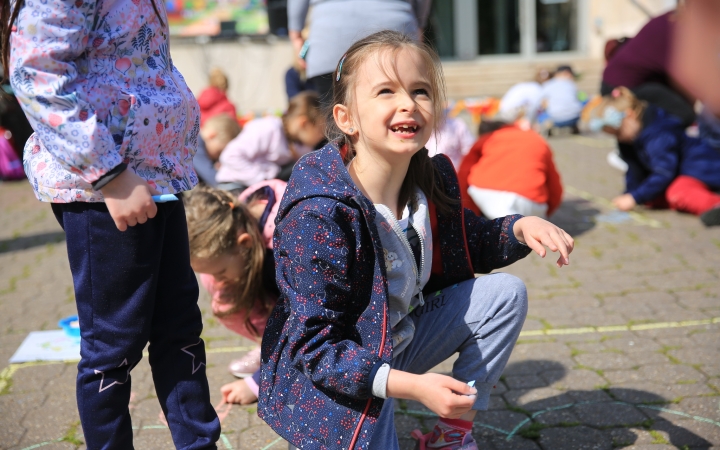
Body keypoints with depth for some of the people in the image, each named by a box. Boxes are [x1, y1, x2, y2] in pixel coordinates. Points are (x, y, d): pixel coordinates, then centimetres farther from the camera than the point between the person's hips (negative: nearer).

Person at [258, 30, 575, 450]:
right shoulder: (320, 214, -30)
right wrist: (412, 385, -37)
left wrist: (522, 227, -7)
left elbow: (472, 244, 14)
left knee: (506, 294, 1)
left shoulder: (431, 182, -7)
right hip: (333, 382, -7)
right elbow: (315, 346, -28)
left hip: (399, 338, 8)